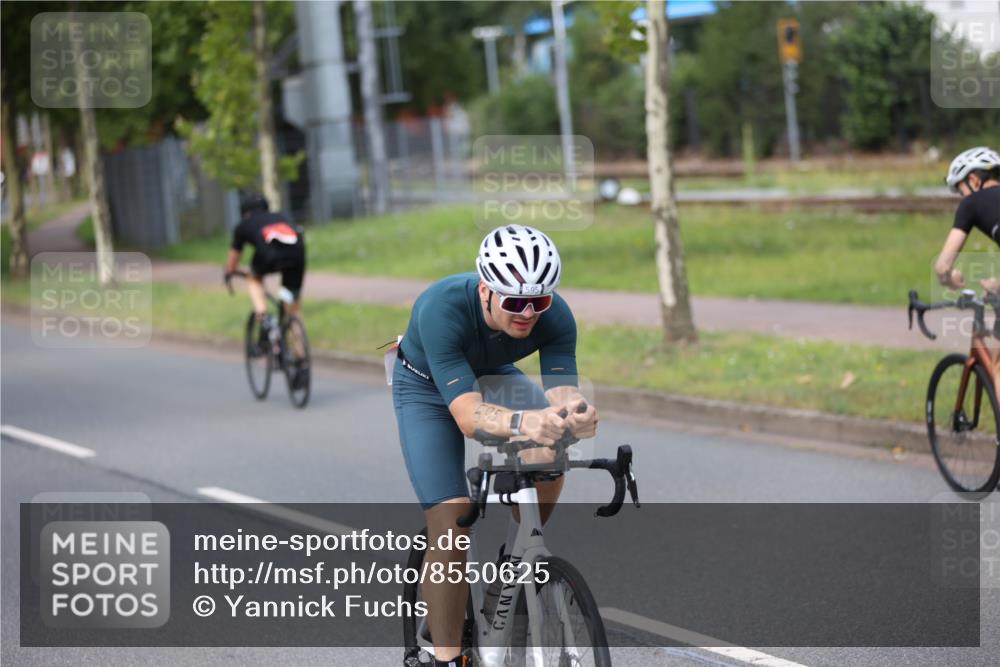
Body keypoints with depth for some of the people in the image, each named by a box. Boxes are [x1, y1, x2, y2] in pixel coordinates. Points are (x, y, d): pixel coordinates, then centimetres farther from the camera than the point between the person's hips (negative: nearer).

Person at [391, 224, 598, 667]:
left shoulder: (555, 317, -30)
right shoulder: (441, 309, -42)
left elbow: (562, 393, -36)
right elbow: (467, 415, -48)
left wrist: (574, 415, -60)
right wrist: (523, 421, -68)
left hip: (493, 378, 4)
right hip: (427, 387, -4)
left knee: (548, 457, -23)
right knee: (451, 520, -17)